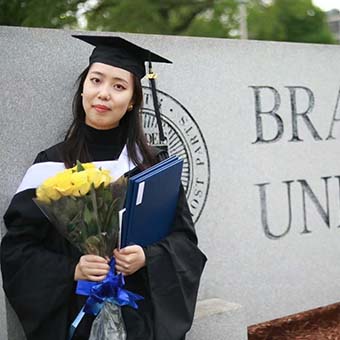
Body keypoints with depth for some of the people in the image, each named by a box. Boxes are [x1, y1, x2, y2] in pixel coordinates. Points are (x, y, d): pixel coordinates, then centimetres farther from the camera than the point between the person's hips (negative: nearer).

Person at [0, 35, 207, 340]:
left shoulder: (152, 164, 0)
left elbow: (184, 239, 1)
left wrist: (147, 258, -17)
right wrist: (71, 270, -19)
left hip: (144, 315, 1)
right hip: (74, 315, -1)